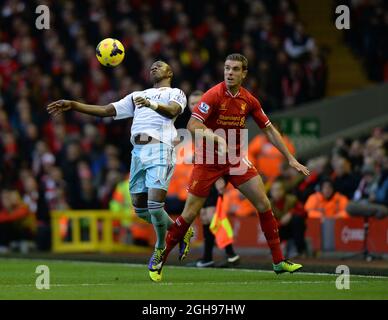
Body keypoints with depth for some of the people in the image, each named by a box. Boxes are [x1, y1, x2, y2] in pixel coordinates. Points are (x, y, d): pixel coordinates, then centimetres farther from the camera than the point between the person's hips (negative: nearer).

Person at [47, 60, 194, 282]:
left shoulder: (175, 93, 11)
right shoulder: (138, 96, 29)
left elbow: (173, 110, -13)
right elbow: (106, 110, 24)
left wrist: (151, 104, -33)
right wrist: (72, 105, 16)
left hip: (160, 149, -7)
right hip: (138, 151, 7)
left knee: (154, 204, -16)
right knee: (140, 207, 4)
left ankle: (160, 249, 6)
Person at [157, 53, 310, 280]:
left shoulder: (249, 100, 0)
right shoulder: (214, 95, -15)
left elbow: (269, 129, 9)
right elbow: (192, 125, -22)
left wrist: (290, 158, 7)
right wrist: (216, 137, -38)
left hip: (236, 159, 4)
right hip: (209, 159, -4)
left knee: (263, 204, -5)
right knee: (190, 213, -6)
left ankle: (279, 261, 3)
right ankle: (160, 259, 9)